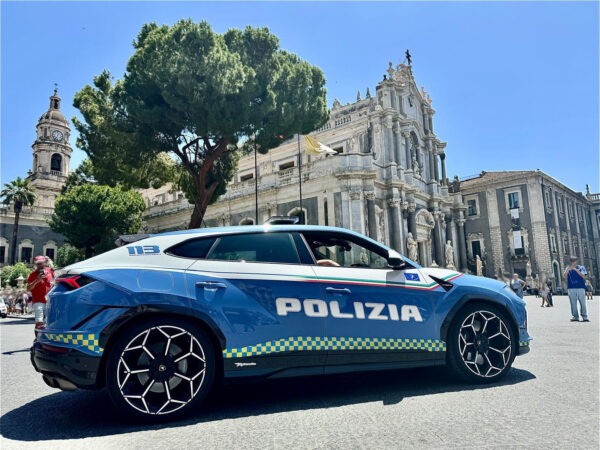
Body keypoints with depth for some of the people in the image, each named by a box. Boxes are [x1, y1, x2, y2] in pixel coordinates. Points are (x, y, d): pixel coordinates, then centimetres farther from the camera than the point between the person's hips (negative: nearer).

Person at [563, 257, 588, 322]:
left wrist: (576, 270, -14)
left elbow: (584, 276, -7)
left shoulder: (581, 268, 8)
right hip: (571, 288, 1)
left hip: (580, 287, -1)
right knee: (573, 303, 0)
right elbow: (564, 276, -2)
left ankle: (584, 316, 0)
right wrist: (568, 269, -15)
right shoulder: (568, 269, 12)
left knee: (582, 302, -4)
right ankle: (575, 316, 4)